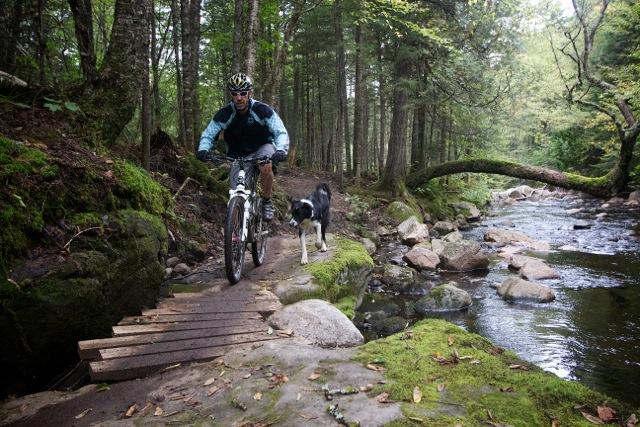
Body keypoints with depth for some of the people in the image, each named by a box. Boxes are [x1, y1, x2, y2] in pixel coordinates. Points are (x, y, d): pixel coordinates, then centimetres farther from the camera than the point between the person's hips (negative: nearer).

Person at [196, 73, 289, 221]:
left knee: (266, 167, -35)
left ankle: (267, 202, -12)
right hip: (238, 156, 2)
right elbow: (208, 135, -11)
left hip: (262, 148, -1)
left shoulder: (262, 110, -22)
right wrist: (203, 149, -34)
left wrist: (281, 150, -46)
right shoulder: (224, 114, -17)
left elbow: (281, 132, -25)